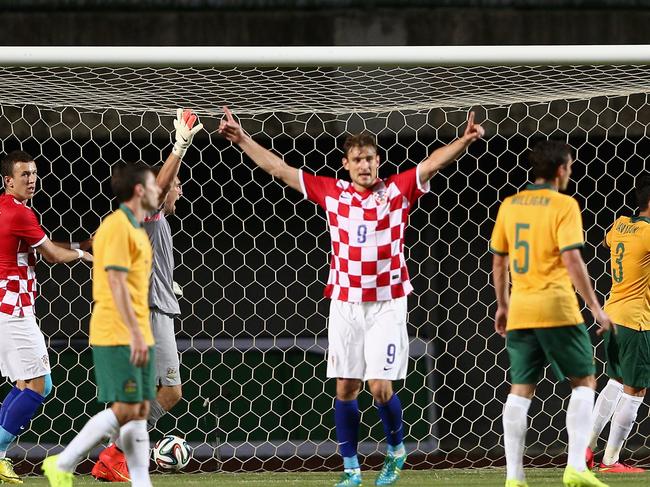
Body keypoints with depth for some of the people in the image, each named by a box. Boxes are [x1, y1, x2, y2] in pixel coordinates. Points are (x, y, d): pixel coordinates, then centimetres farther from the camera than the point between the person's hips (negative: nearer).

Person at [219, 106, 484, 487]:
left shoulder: (398, 191, -1)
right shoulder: (332, 193, 5)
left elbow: (434, 162, -12)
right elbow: (279, 169, 10)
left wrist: (465, 141, -29)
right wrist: (242, 139, 10)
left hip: (387, 305, -3)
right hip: (345, 305, 3)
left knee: (381, 387, -9)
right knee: (345, 388, 2)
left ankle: (396, 451, 17)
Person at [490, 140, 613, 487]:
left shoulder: (510, 205, 10)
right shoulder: (563, 205, -7)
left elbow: (498, 261, 15)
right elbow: (572, 260, -15)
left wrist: (503, 305, 26)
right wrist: (594, 306, -9)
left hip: (520, 309, 5)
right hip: (556, 307, -5)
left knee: (520, 389, 8)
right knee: (584, 381, 6)